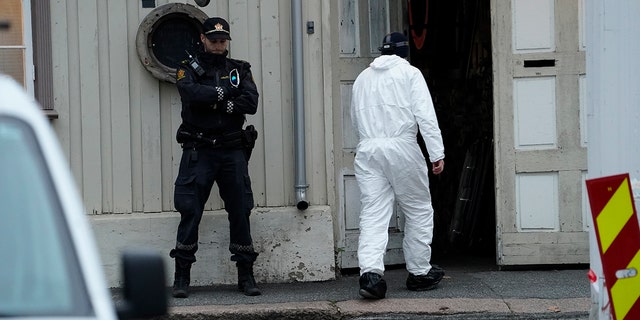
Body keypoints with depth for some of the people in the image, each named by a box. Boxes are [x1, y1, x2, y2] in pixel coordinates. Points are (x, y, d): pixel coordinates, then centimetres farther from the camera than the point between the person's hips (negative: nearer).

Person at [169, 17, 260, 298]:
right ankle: (182, 277, 1)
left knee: (240, 212, 3)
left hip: (233, 150, 2)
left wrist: (215, 102, -11)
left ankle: (246, 275, 11)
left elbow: (251, 103, -5)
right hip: (198, 151, -2)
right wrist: (224, 95, -9)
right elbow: (192, 93, -17)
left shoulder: (239, 70, 12)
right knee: (190, 212, -5)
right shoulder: (189, 68, 6)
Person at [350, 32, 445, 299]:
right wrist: (437, 154, -6)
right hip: (401, 147, -3)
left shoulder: (362, 78, 19)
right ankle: (419, 272, 17)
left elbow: (355, 119, 19)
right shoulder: (409, 73, 5)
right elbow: (425, 115, -4)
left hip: (367, 150, 3)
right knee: (419, 212, 11)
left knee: (373, 214, -3)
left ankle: (370, 272, -21)